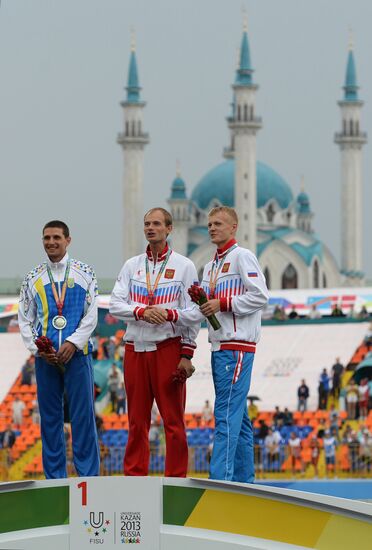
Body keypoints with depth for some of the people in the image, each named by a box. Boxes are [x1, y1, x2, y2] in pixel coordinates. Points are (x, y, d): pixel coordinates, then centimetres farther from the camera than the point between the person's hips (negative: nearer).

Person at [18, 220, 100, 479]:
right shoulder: (33, 278, 10)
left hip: (77, 353, -2)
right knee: (50, 417, 4)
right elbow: (25, 320, 10)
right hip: (45, 357, 2)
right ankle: (55, 479, 10)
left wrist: (72, 343, -12)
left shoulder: (84, 273, 5)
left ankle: (88, 476, 1)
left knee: (83, 414, -4)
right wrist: (39, 348, -5)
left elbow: (91, 315, 0)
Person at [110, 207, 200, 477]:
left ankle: (176, 479, 0)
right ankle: (134, 476, 9)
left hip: (169, 348, -3)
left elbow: (193, 313, 1)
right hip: (135, 350, 3)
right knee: (137, 420, 5)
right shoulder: (132, 265, 13)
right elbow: (116, 304, 3)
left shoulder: (184, 266, 4)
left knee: (173, 419, -3)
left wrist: (177, 334, -10)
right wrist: (142, 311, -14)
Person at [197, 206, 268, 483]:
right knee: (238, 417, 10)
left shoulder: (242, 257, -5)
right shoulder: (210, 266, 21)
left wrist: (222, 304, -15)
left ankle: (220, 478, -21)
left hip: (237, 346, -9)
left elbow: (260, 295, -13)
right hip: (219, 346, 9)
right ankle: (244, 478, 13)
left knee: (226, 414, -15)